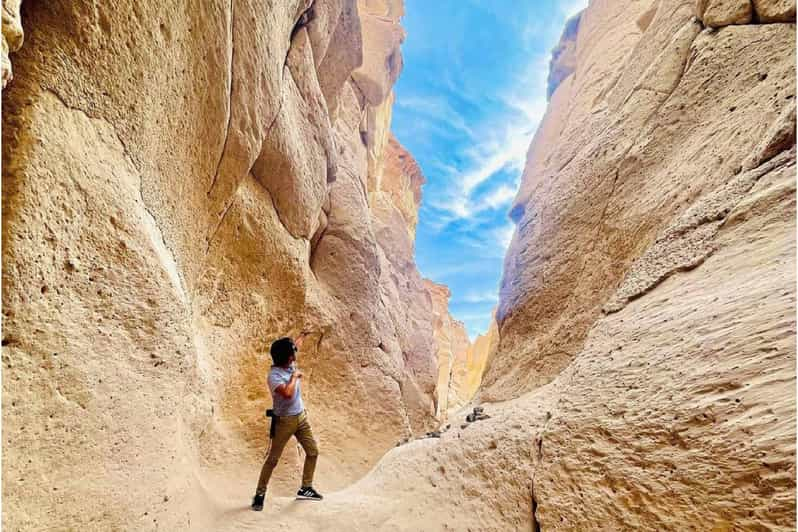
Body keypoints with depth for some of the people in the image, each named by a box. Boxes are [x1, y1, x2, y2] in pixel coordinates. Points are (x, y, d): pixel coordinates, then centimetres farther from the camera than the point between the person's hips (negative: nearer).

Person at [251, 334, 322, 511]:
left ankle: (306, 488, 23)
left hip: (301, 417, 7)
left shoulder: (290, 364, -2)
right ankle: (260, 494, 20)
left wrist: (303, 334, 33)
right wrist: (295, 377, -24)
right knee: (273, 459, 4)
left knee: (313, 451, 9)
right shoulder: (274, 375, -23)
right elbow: (287, 393, -38)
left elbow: (296, 344, 19)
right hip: (284, 421, -7)